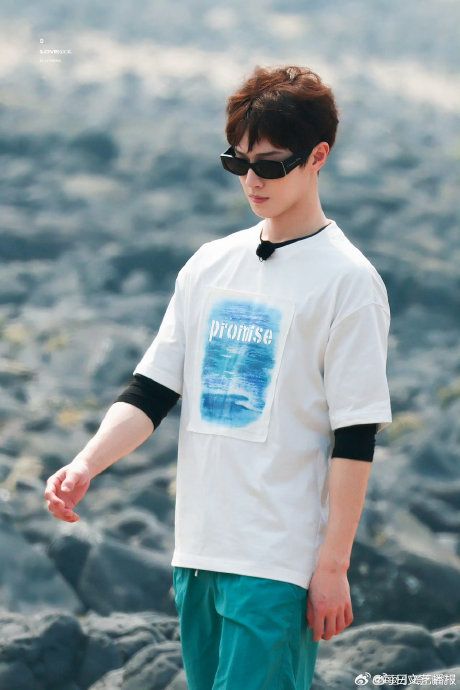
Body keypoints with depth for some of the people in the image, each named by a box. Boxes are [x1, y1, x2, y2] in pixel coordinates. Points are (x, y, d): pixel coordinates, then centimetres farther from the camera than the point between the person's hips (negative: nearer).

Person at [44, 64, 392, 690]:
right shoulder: (210, 265, 12)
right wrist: (87, 464, -7)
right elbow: (152, 390, 10)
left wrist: (333, 566, -11)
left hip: (279, 564, -6)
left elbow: (355, 438, -9)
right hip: (198, 552, 6)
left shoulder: (347, 279, -7)